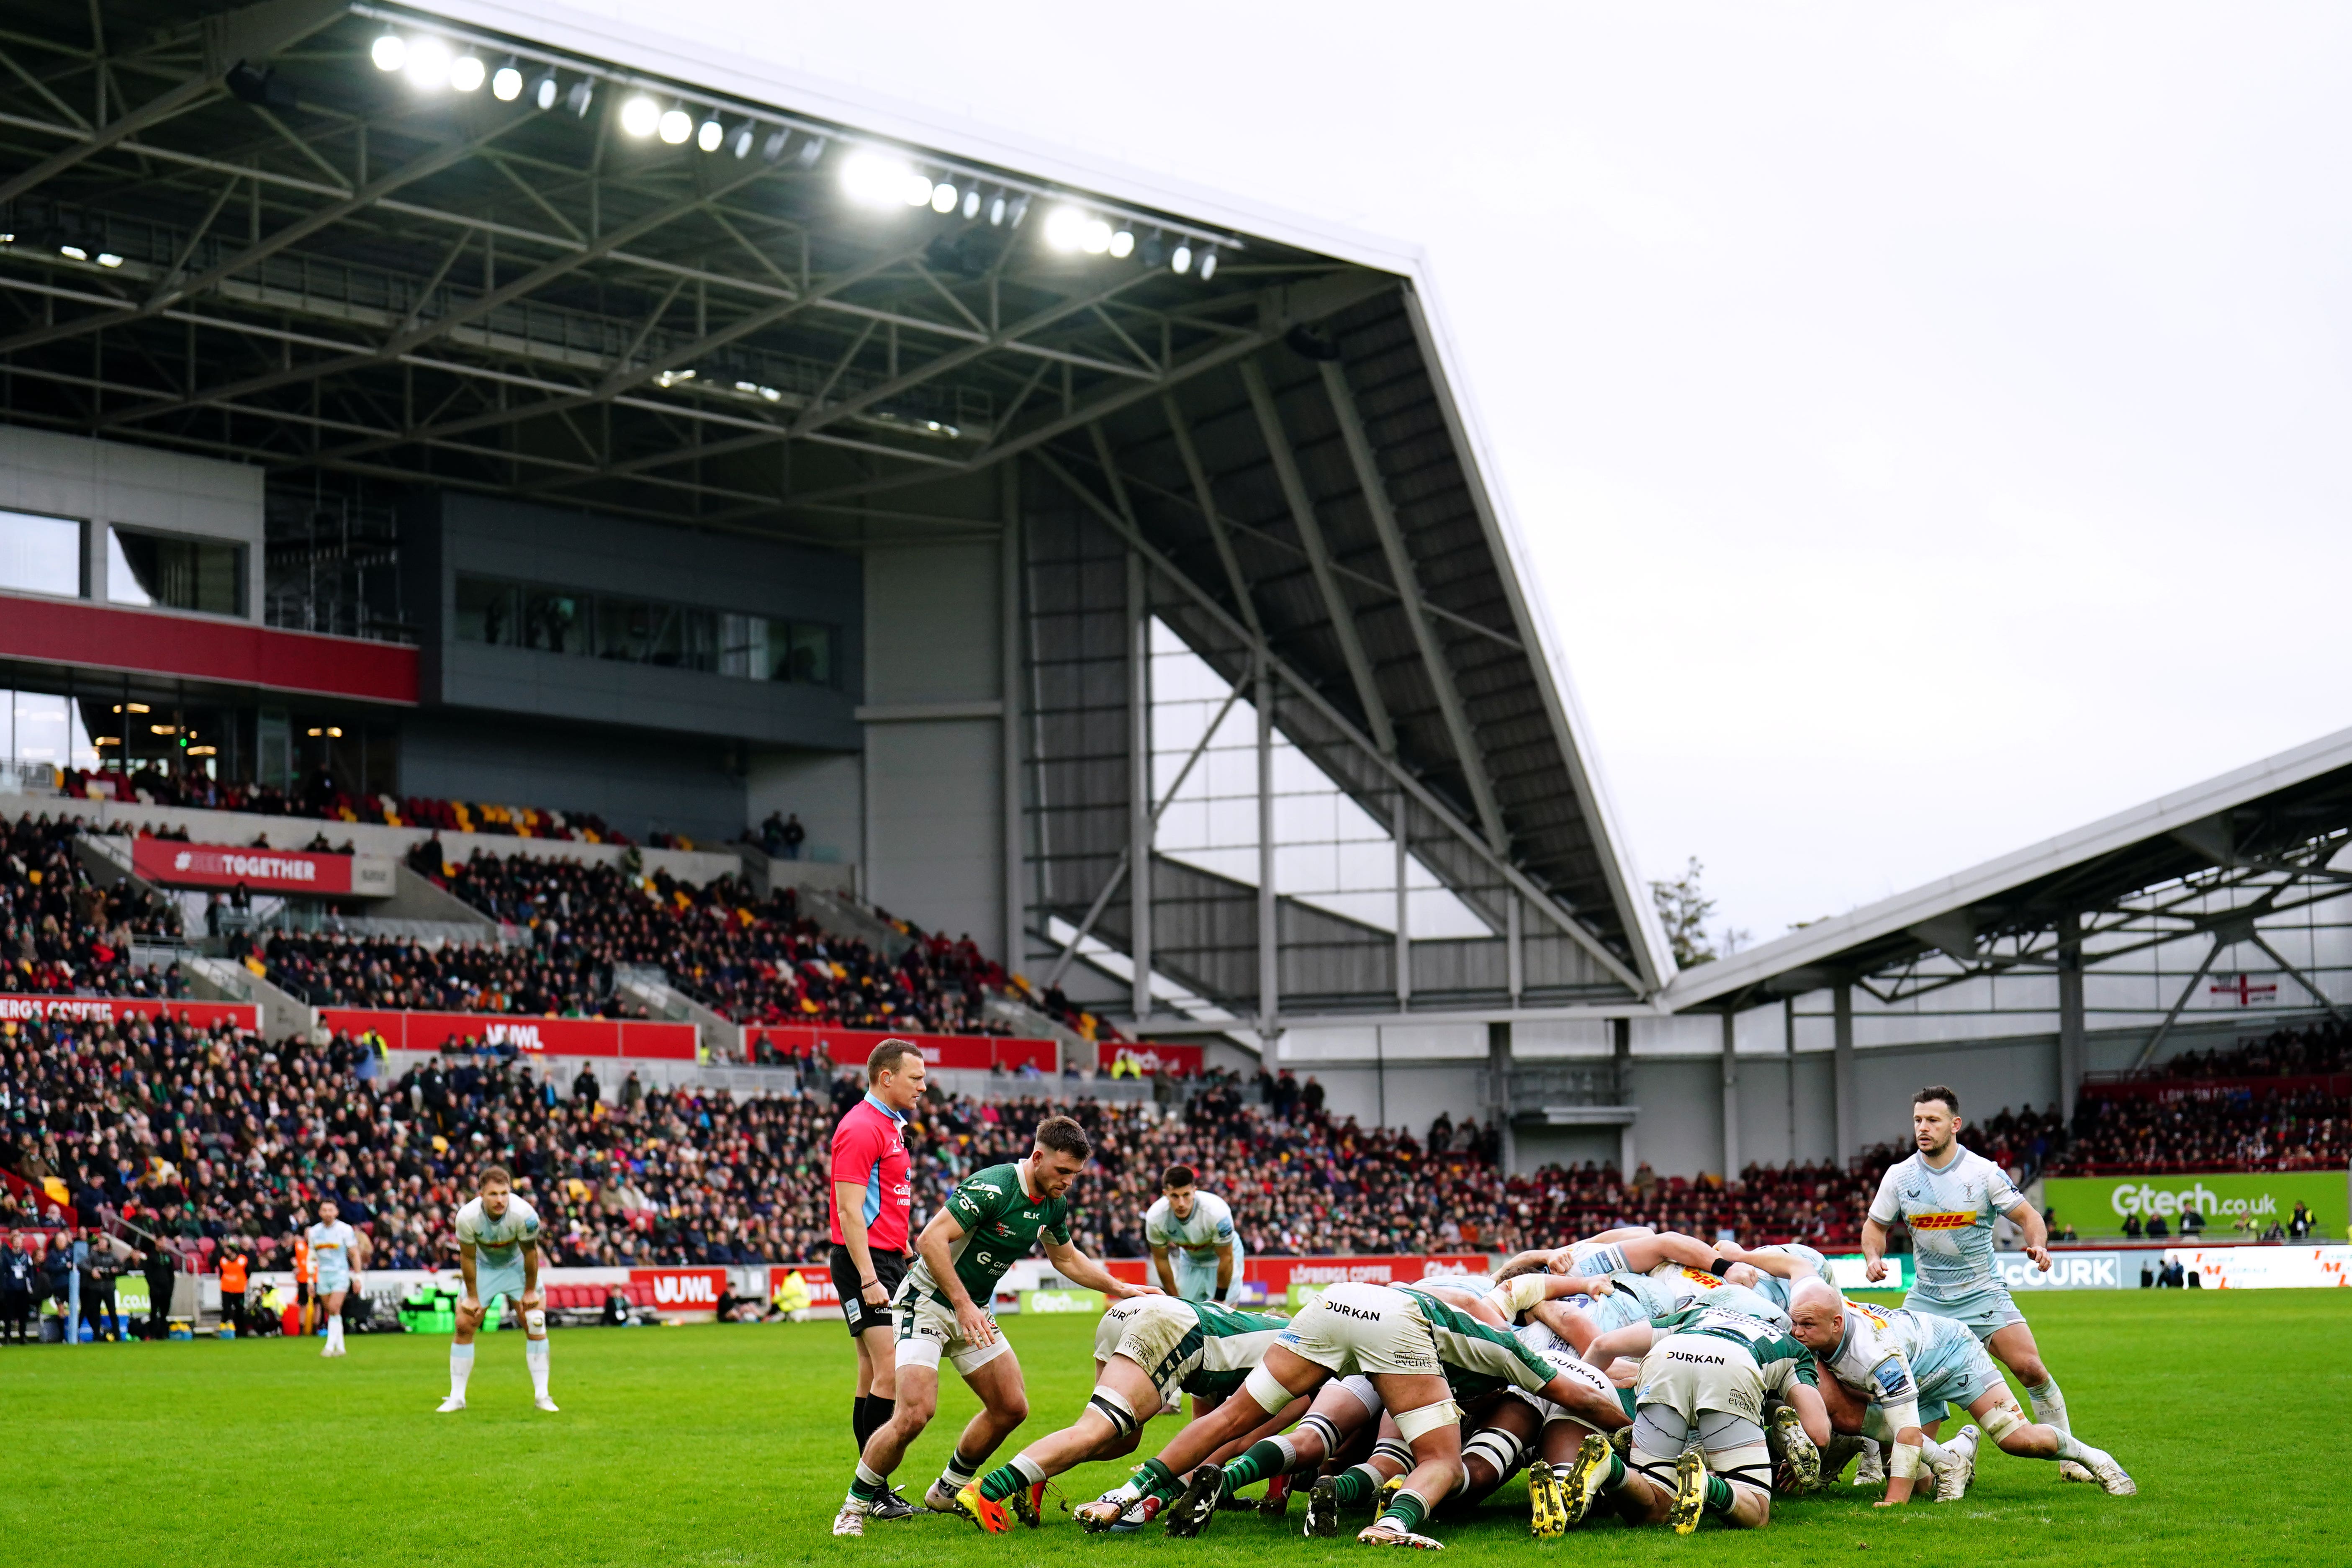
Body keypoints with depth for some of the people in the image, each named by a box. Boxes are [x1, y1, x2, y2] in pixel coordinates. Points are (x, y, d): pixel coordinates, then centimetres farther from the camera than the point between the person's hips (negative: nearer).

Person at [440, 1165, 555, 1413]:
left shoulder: (524, 1214, -34)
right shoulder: (467, 1217, -31)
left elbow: (530, 1252, -18)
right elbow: (468, 1257, -16)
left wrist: (530, 1291, -9)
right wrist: (472, 1296, -9)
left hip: (517, 1266, -1)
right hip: (483, 1268, 1)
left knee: (535, 1325, -9)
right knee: (464, 1326, -4)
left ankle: (541, 1395, 0)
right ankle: (457, 1397, 6)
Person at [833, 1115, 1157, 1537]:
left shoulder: (1055, 1204, 1)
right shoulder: (993, 1187, -26)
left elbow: (1067, 1258, 21)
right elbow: (930, 1240, -30)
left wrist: (1120, 1289, 16)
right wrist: (964, 1304, -31)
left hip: (974, 1311, 8)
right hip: (928, 1303, -8)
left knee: (1011, 1408, 6)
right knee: (913, 1415, -21)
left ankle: (948, 1491, 25)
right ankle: (855, 1505, -3)